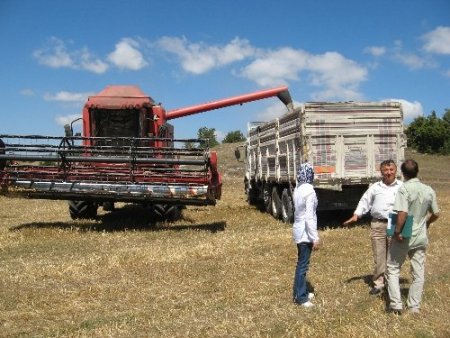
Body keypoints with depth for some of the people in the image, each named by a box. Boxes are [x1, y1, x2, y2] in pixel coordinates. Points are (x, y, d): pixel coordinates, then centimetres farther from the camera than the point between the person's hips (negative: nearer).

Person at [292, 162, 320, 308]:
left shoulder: (297, 189, 6)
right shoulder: (309, 191, -19)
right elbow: (309, 216, -22)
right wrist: (315, 238, -19)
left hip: (298, 230, 9)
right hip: (305, 233, -9)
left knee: (302, 263, 19)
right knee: (302, 265, 0)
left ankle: (302, 292, 31)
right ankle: (300, 297, 8)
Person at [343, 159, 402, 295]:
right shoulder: (375, 187, 7)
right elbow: (365, 201, 8)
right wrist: (356, 215, -2)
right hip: (378, 225, 1)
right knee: (378, 256, 6)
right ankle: (378, 283, 16)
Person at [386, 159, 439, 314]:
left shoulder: (404, 189, -18)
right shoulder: (429, 190, 0)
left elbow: (402, 214, -27)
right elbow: (435, 214, 10)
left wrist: (397, 232, -16)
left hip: (403, 237, -5)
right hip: (421, 237, 5)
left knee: (393, 269, 10)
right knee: (418, 273, 13)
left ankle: (396, 304, 7)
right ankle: (414, 306, 20)